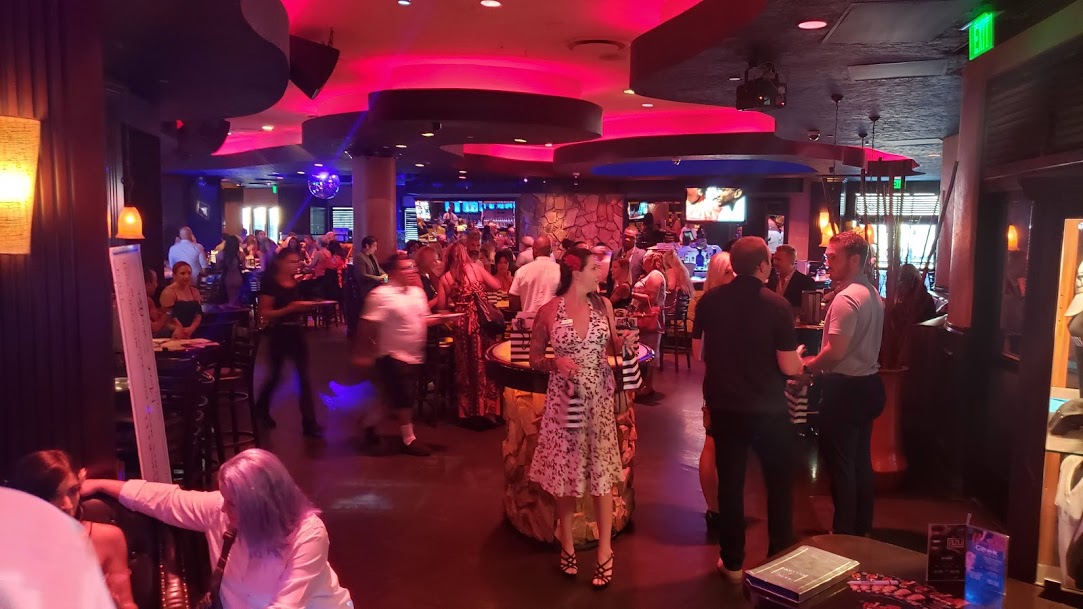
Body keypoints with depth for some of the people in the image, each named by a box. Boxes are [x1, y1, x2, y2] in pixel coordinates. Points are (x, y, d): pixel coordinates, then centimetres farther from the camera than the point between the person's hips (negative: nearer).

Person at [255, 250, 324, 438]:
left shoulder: (298, 283, 7)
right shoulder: (271, 284, -11)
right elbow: (264, 313, -16)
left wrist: (304, 306, 1)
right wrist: (289, 309, -24)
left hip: (296, 332, 5)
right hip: (279, 334, -5)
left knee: (304, 376, 0)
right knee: (276, 375, 11)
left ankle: (309, 423, 2)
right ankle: (262, 409, 39)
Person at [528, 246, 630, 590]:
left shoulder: (603, 305, 2)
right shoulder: (549, 311, -7)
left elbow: (616, 349, 11)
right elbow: (534, 359, 1)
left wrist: (628, 342, -11)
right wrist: (556, 363, -19)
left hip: (600, 398, 2)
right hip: (565, 399, -2)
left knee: (602, 472, 4)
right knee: (566, 473, 9)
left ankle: (605, 552, 18)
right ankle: (567, 545, 28)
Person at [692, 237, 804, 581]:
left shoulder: (709, 301, -6)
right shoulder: (777, 305, -16)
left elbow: (699, 351, 4)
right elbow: (789, 367, -15)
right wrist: (798, 355, 8)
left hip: (724, 406, 3)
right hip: (768, 408, -2)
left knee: (730, 482, 14)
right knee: (779, 483, 16)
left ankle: (732, 561, 23)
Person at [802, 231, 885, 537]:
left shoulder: (846, 298, -20)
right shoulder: (873, 294, 11)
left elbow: (835, 351, -24)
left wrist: (808, 365, -7)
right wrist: (821, 365, 15)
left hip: (845, 388, -10)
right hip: (867, 383, 10)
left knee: (840, 463, 1)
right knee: (861, 459, 17)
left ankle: (844, 532, 11)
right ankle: (862, 527, 27)